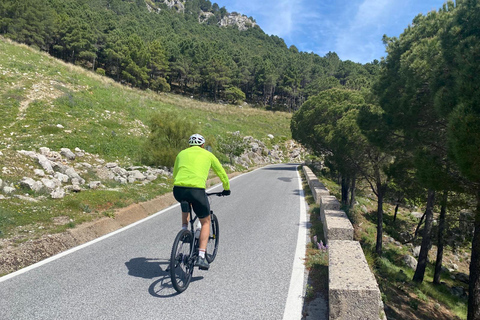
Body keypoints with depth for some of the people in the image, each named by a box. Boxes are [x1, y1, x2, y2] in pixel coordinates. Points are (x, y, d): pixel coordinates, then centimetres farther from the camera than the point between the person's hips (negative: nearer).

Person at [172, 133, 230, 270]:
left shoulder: (181, 153, 25)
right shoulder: (208, 155, 20)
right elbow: (222, 173, 28)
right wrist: (226, 188, 44)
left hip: (178, 190, 3)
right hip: (197, 191, -3)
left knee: (185, 204, 40)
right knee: (206, 222, 17)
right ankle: (201, 257, 7)